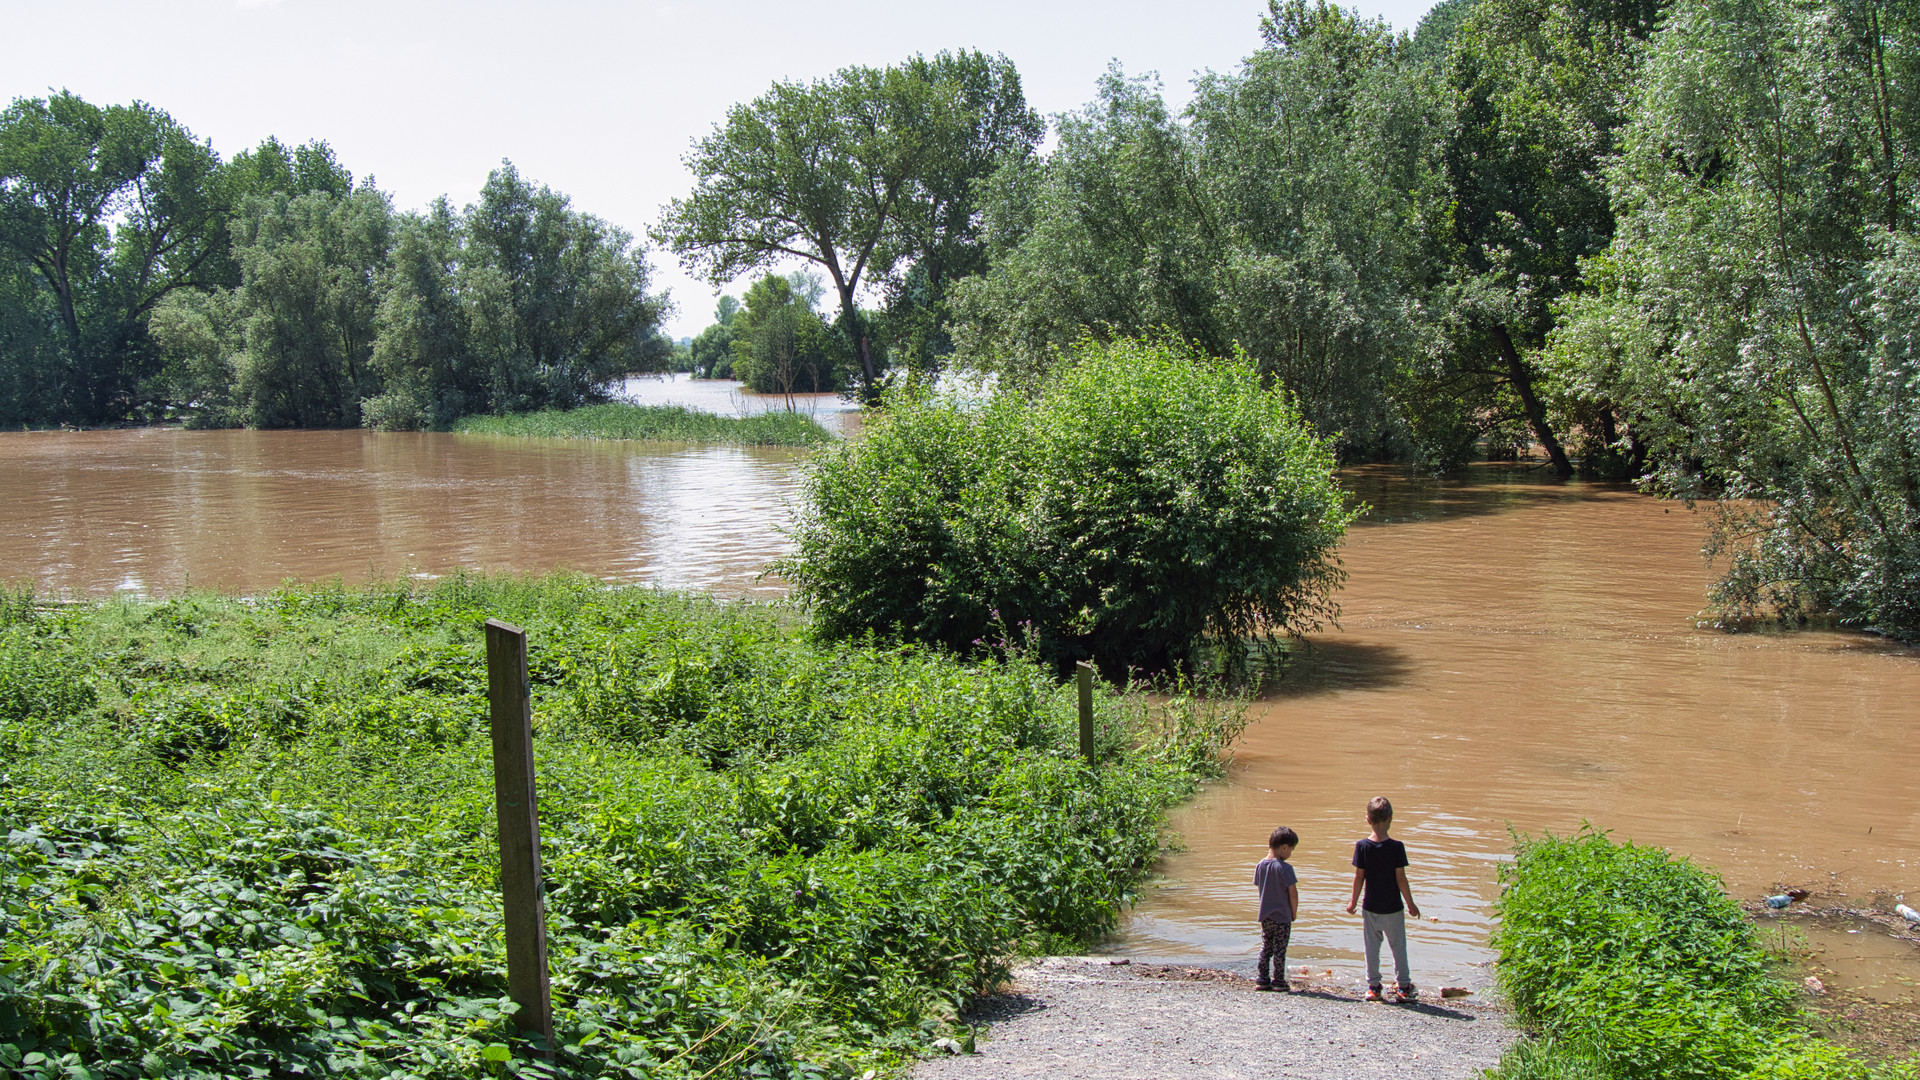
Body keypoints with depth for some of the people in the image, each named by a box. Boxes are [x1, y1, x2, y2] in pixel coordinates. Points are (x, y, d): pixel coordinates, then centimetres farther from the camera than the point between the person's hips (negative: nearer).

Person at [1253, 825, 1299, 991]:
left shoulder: (1260, 865, 2)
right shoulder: (1285, 868, -17)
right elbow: (1293, 894, -15)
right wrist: (1294, 913, -1)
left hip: (1264, 915, 6)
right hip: (1282, 916, -5)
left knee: (1265, 947, 14)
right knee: (1280, 949, 3)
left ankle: (1261, 979, 14)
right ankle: (1279, 981, 8)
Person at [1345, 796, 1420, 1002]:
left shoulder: (1362, 846, -8)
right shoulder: (1396, 847, -13)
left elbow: (1358, 877, -5)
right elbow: (1401, 879, -10)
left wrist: (1353, 902, 7)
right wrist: (1411, 904, 0)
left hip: (1370, 908, 1)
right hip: (1393, 908, -1)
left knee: (1372, 948, 10)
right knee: (1398, 947, 11)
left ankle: (1373, 987, 14)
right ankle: (1405, 987, 17)